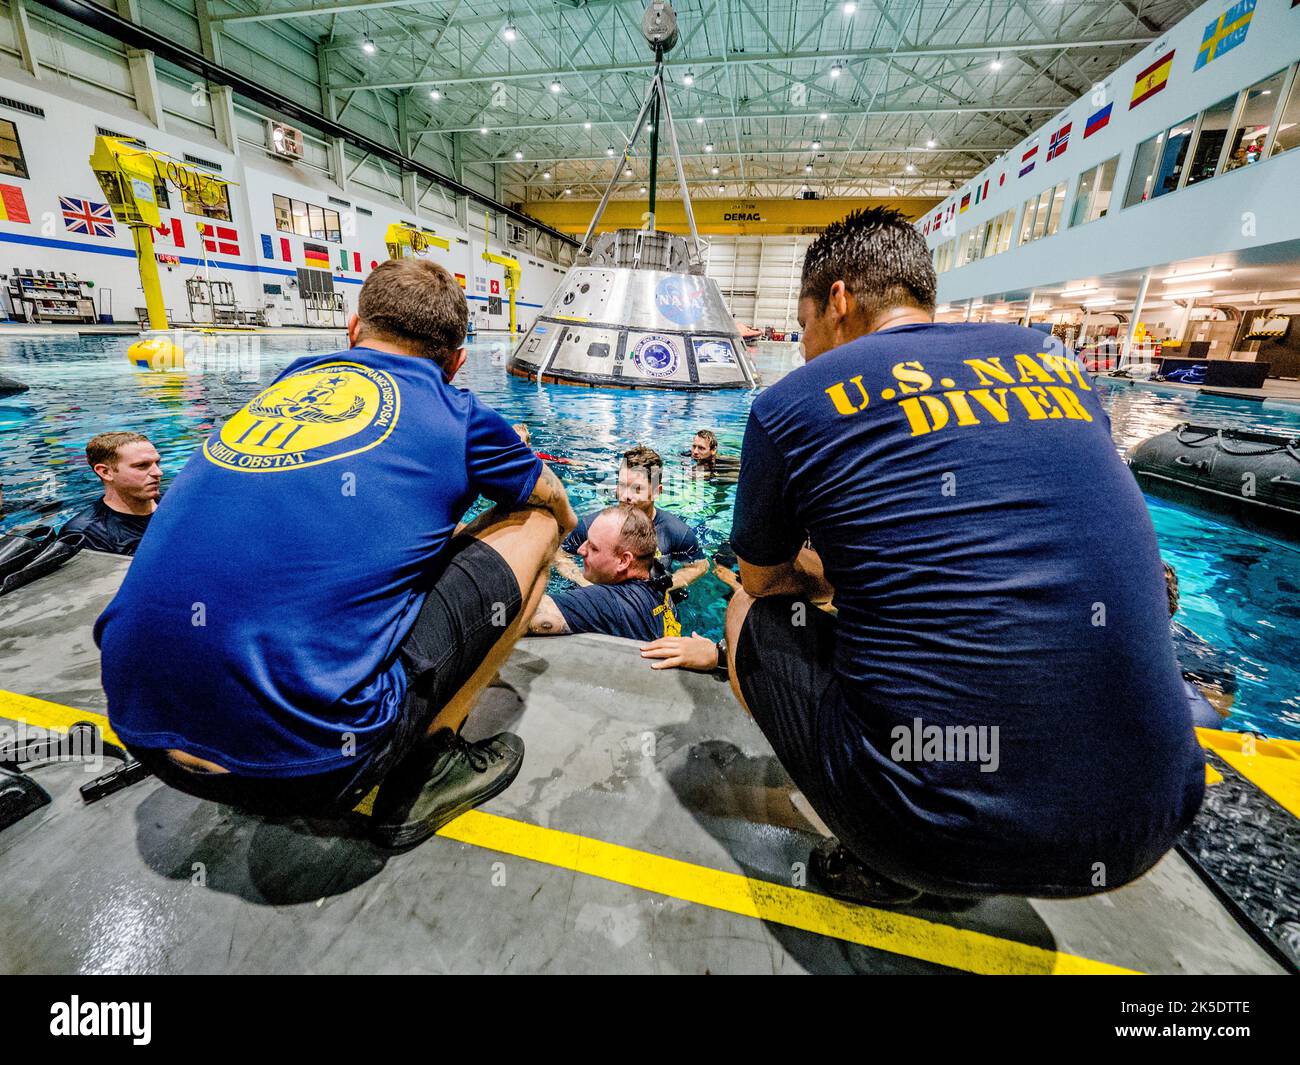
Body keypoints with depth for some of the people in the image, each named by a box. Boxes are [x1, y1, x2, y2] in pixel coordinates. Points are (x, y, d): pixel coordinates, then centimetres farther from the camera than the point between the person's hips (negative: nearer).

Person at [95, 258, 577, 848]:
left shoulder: (282, 384, 16)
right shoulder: (457, 414, 2)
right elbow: (560, 513, 20)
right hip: (304, 759, -6)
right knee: (533, 526, 5)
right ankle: (426, 768, 8)